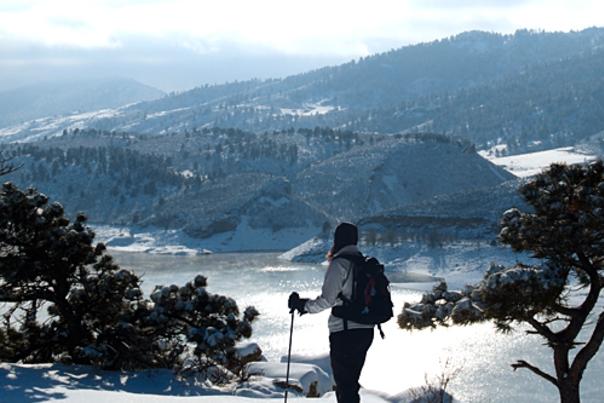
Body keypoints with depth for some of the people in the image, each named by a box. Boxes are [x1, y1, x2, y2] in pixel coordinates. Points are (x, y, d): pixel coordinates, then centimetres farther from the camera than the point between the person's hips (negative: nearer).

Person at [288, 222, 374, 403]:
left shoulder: (339, 264, -12)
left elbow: (327, 300, -15)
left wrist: (302, 304, -2)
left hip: (345, 333, -8)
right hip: (366, 332, 8)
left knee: (344, 387, -4)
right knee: (351, 384, 18)